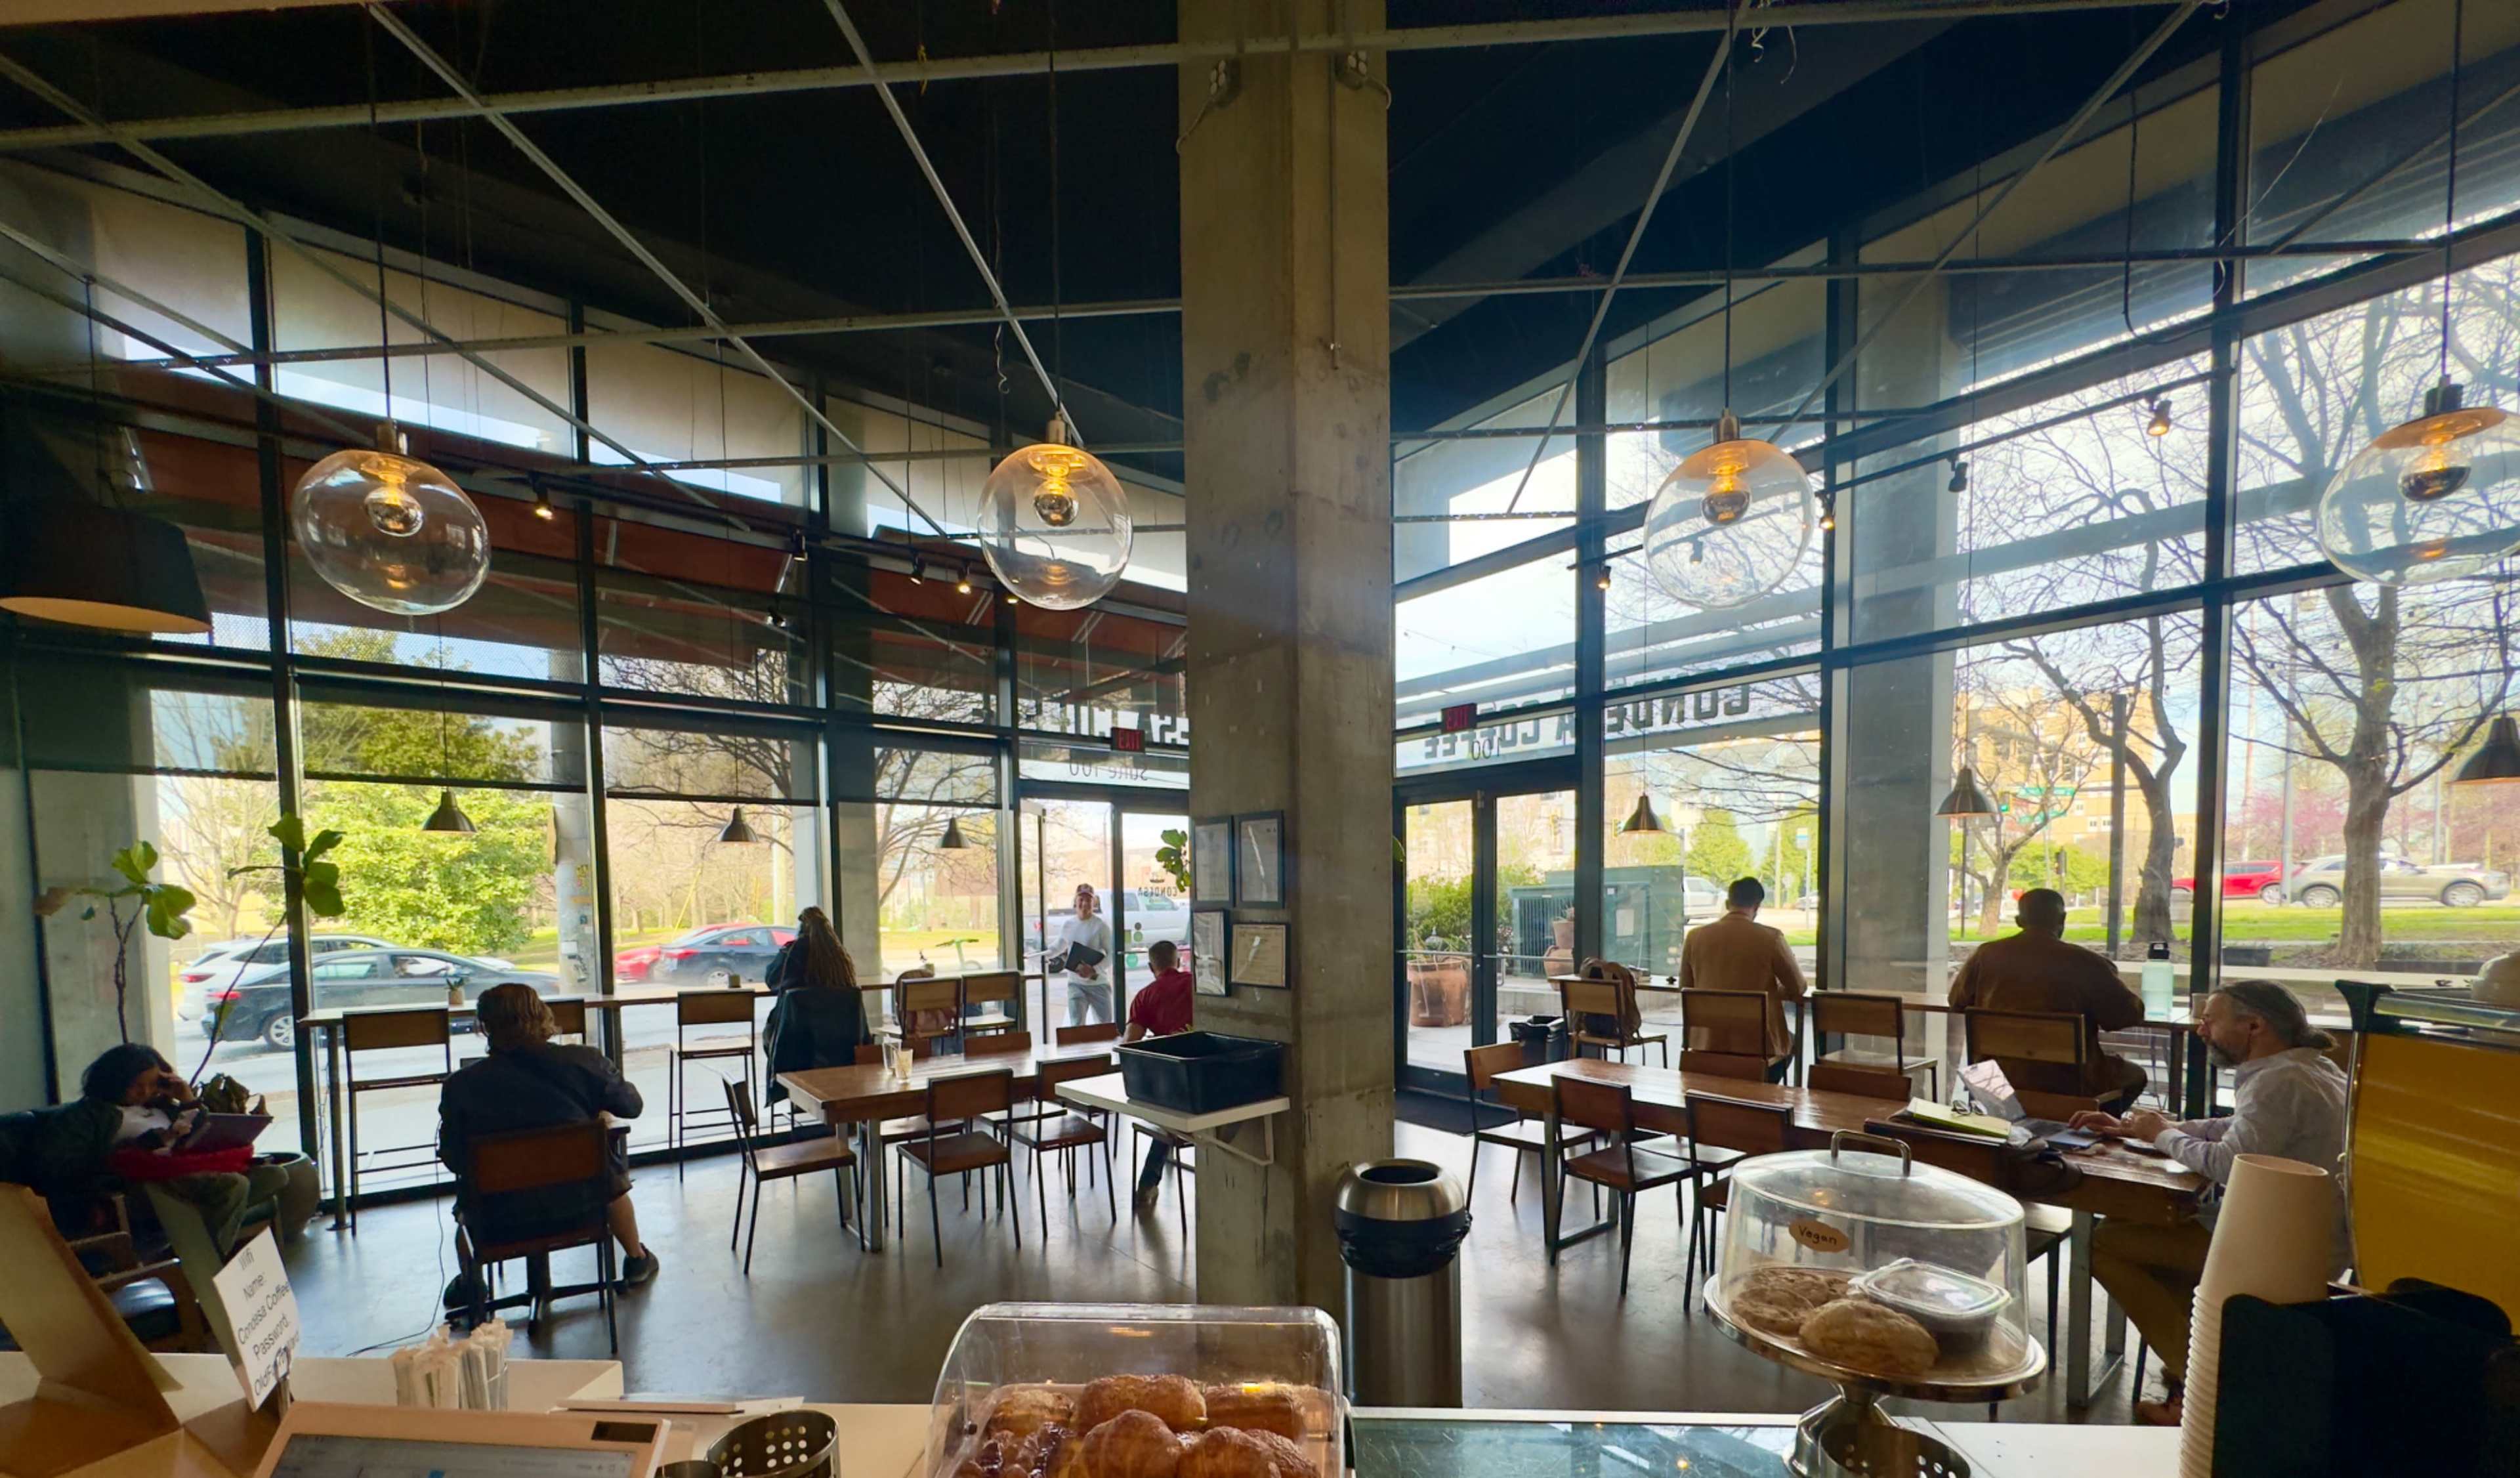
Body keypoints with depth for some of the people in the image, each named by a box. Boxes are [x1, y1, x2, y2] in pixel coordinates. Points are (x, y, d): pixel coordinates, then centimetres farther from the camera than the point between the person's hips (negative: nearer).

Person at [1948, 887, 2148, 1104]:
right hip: (2066, 1082, -4)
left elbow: (1957, 1000, 7)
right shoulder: (2085, 963, -15)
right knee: (2135, 1075, 27)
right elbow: (2131, 1014, -5)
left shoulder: (1986, 954, -5)